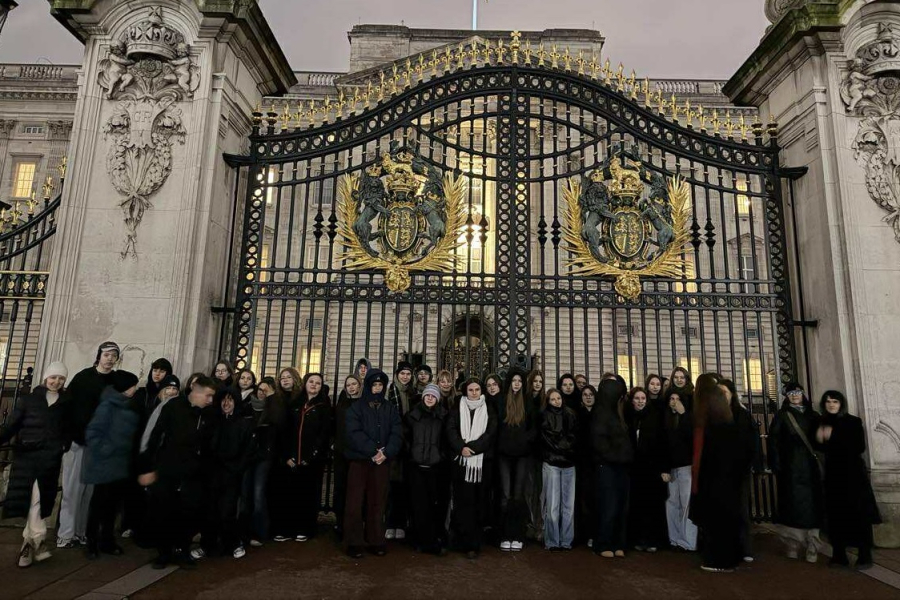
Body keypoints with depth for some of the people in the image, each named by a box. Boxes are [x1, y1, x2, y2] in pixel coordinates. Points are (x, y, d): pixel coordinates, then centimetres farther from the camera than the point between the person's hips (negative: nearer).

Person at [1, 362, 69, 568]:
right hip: (27, 456, -1)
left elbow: (69, 429, 15)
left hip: (50, 459, 1)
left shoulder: (65, 404, 7)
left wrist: (63, 445, 0)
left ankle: (29, 541, 12)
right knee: (33, 499, -5)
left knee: (38, 501, 1)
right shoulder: (28, 400, 3)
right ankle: (38, 541, 4)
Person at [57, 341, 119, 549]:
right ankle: (65, 534, 9)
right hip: (77, 440, -3)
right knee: (72, 489, 1)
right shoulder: (83, 377, -3)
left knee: (90, 490, 7)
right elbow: (68, 405, -6)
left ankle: (80, 532, 15)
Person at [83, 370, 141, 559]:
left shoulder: (129, 407, 7)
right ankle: (92, 544, 18)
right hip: (105, 465, -7)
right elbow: (92, 432, -17)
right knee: (99, 504, 5)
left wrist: (128, 454, 9)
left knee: (113, 504, 13)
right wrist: (102, 452, -16)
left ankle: (107, 541, 24)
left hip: (120, 465, 7)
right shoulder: (108, 405, -15)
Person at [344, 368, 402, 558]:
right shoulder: (356, 408, 2)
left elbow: (397, 434, 0)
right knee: (355, 503, 1)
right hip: (359, 461, -2)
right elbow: (354, 433, -10)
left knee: (377, 503, 7)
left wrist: (386, 453, -16)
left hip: (382, 462, 2)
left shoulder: (391, 409, 9)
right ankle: (354, 543, 10)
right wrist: (373, 451, -19)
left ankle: (376, 541, 17)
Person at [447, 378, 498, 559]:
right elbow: (450, 430, 0)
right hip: (461, 461, 0)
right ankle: (464, 542, 4)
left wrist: (471, 447, -12)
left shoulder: (488, 411, 10)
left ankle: (474, 543, 7)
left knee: (478, 502, 0)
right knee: (463, 500, -2)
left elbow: (490, 433, -2)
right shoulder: (457, 410, 11)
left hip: (481, 461, 0)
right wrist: (461, 448, -16)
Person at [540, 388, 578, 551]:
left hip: (569, 463, 3)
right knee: (552, 504, -4)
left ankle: (566, 541, 9)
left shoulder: (570, 414, 16)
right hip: (552, 462, -3)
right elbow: (549, 439, -2)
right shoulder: (545, 416, 6)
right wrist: (567, 448, 1)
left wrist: (568, 448, -3)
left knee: (569, 505, 0)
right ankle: (552, 542, 4)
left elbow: (575, 437, 11)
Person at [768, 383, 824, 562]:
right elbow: (773, 441, -2)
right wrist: (776, 467, -10)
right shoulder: (781, 416, 3)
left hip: (811, 467, 3)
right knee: (793, 505, -5)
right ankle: (793, 545, 3)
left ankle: (812, 547, 6)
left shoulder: (813, 416, 13)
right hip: (790, 468, -3)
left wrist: (820, 464, 3)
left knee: (812, 505, 0)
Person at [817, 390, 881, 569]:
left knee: (859, 514, -1)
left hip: (853, 474, -3)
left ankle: (865, 556, 9)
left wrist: (833, 437, -19)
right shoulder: (822, 423, 6)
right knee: (835, 515, 5)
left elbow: (860, 448, -13)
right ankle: (839, 555, 15)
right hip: (833, 474, 3)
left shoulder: (853, 422, -5)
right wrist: (820, 439, -9)